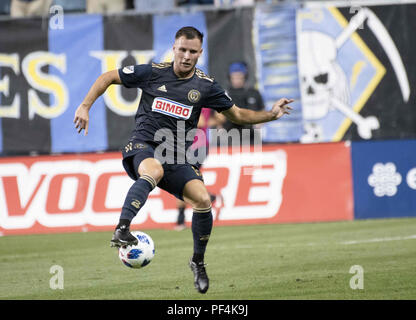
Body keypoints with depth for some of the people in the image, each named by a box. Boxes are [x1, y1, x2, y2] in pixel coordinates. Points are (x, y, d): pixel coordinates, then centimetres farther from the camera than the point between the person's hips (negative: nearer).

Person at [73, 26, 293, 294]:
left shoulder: (205, 86, 6)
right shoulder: (153, 73, 0)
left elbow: (238, 115, 17)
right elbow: (108, 77, 10)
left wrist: (271, 114, 3)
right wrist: (85, 106, 0)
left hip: (177, 157, 3)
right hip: (144, 146, -3)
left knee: (203, 200, -19)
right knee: (153, 171, -40)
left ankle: (198, 261, 5)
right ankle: (122, 230, -48)